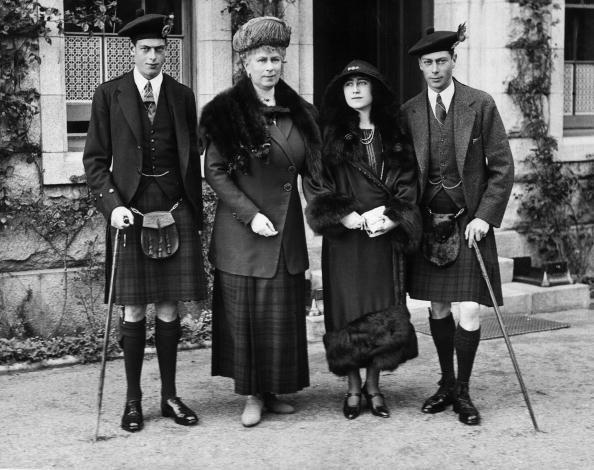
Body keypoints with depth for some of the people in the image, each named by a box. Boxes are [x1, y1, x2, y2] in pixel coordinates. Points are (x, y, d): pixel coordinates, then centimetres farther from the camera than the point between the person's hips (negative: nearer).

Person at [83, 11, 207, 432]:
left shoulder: (182, 96, 9)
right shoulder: (109, 95, 3)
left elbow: (193, 158, 12)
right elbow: (95, 159, 2)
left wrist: (195, 214, 8)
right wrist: (112, 205, -11)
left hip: (175, 209, 2)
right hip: (130, 210, -2)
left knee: (169, 308, 5)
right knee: (134, 309, 2)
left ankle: (170, 396, 16)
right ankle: (133, 400, 11)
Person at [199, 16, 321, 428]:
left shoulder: (297, 112, 9)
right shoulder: (227, 112, -6)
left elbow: (310, 167, 16)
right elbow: (214, 170, -8)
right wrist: (251, 214, -14)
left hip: (288, 229, 5)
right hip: (242, 231, -5)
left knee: (286, 313, 7)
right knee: (247, 313, 0)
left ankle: (274, 390, 18)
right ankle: (252, 394, 10)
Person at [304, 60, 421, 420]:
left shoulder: (395, 139, 8)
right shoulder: (330, 138, 3)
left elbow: (407, 188, 5)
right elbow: (319, 189, -3)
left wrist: (389, 220, -13)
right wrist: (356, 219, -14)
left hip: (386, 240, 2)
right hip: (343, 240, -1)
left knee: (384, 313, 1)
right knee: (349, 313, 0)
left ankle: (374, 386, 14)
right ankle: (354, 388, 12)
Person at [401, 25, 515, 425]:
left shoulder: (480, 105, -5)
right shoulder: (409, 113, 2)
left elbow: (502, 167, -4)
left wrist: (485, 216, -11)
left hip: (470, 221, -3)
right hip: (429, 222, 3)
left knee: (469, 311, -6)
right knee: (438, 308, 11)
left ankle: (463, 392, 10)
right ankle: (446, 385, 26)